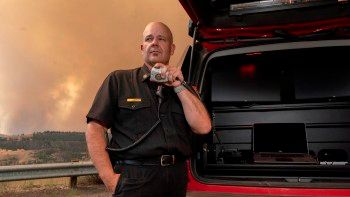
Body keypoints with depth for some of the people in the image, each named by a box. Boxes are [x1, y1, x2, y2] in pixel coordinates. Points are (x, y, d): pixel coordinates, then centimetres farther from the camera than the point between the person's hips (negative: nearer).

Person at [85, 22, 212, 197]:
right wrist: (109, 178, -10)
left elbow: (203, 127, 2)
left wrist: (179, 87, -3)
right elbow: (95, 129, -1)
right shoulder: (119, 80, 6)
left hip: (177, 179, 4)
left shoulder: (182, 89, 15)